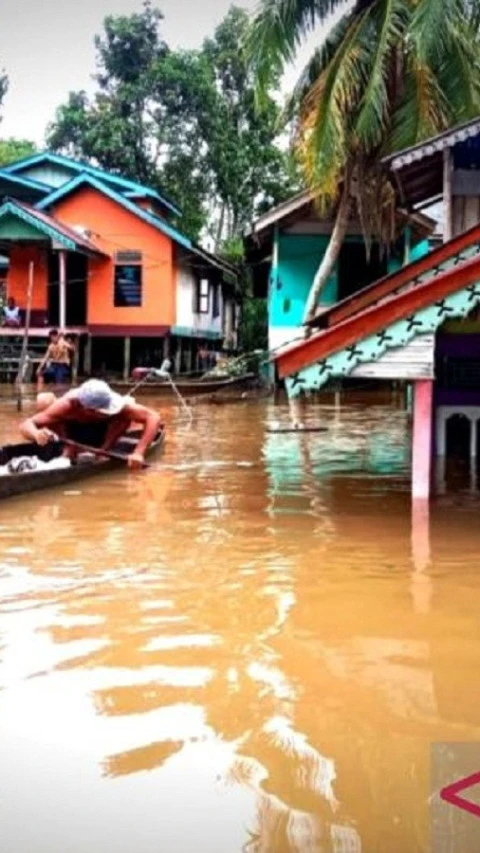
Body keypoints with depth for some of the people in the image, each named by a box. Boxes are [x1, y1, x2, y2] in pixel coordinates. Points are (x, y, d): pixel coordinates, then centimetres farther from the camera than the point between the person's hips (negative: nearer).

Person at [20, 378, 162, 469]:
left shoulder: (113, 402, -38)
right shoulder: (68, 404, -39)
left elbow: (154, 417, -39)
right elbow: (25, 425, -39)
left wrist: (138, 453, -50)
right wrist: (37, 434, -63)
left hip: (101, 433, 0)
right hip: (71, 432, 0)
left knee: (126, 412, -31)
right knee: (44, 400, -30)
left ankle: (104, 450, -9)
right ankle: (69, 450, -9)